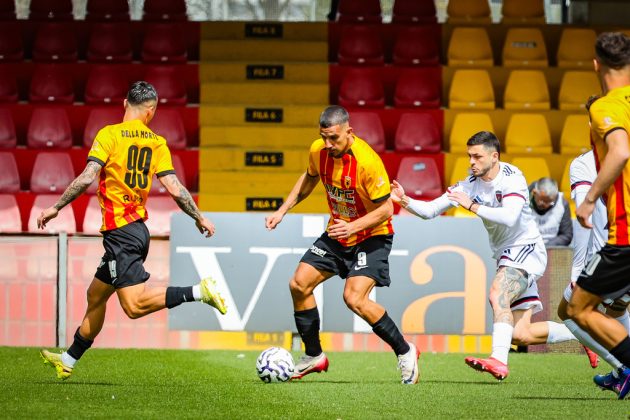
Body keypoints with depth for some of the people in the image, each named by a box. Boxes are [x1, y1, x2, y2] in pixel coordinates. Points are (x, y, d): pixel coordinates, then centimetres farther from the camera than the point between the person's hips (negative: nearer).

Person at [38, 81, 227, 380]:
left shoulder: (109, 135, -9)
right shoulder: (157, 142, 5)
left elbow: (87, 178, -17)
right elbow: (175, 188, -1)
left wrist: (56, 207, -8)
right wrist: (200, 218, 11)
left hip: (119, 230, -8)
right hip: (139, 228, 8)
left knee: (134, 304, -17)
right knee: (96, 295, 19)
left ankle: (199, 292, -26)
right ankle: (68, 361, 28)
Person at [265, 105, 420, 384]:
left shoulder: (367, 161, -29)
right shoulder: (319, 150, -9)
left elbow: (385, 209, -21)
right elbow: (309, 178, 15)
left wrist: (354, 227, -34)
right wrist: (283, 210, 10)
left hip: (371, 237, -7)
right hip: (337, 233, 7)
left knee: (354, 298, -23)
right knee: (299, 285, -1)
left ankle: (405, 352, -5)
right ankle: (313, 357, 16)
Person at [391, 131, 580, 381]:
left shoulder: (512, 178, -15)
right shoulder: (470, 184, 2)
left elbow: (509, 217, -31)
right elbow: (430, 210, 1)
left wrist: (472, 206, -27)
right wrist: (404, 200, -16)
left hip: (525, 249, -7)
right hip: (506, 256, 7)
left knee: (498, 296, -32)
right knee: (521, 335, 3)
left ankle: (499, 361, -41)